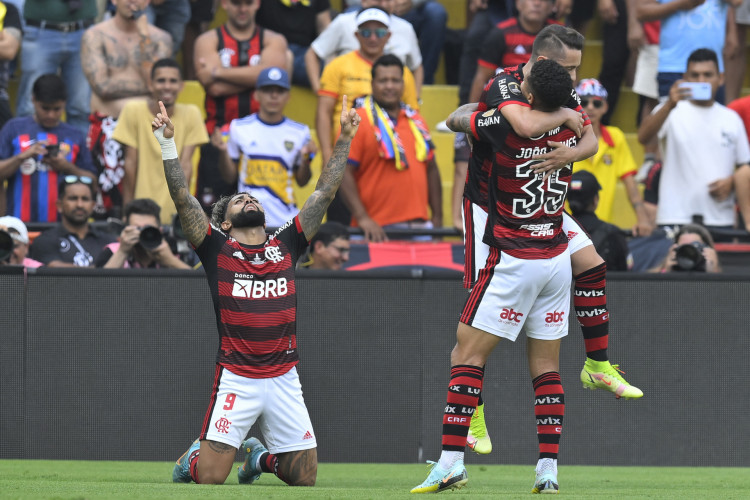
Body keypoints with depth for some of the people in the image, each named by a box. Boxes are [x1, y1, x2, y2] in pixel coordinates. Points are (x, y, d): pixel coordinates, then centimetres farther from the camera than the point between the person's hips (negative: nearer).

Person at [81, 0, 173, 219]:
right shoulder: (95, 36, 6)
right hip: (108, 125, -2)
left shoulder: (160, 38, 14)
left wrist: (144, 38, -5)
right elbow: (101, 85, -6)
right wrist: (144, 85, -2)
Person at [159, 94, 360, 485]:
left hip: (284, 378, 3)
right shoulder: (217, 247, 1)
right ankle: (193, 458, 26)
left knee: (305, 478, 4)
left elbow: (324, 193, 10)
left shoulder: (286, 245, 9)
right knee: (210, 477, -10)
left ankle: (259, 456, 35)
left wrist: (344, 140, 8)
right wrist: (167, 144, -15)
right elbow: (182, 199, -7)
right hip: (235, 377, -3)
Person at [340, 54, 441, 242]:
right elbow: (344, 174, -9)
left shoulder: (417, 122, 17)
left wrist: (437, 218, 15)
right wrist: (363, 219, -18)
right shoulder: (358, 122, -2)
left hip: (420, 226, 6)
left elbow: (431, 170, 23)